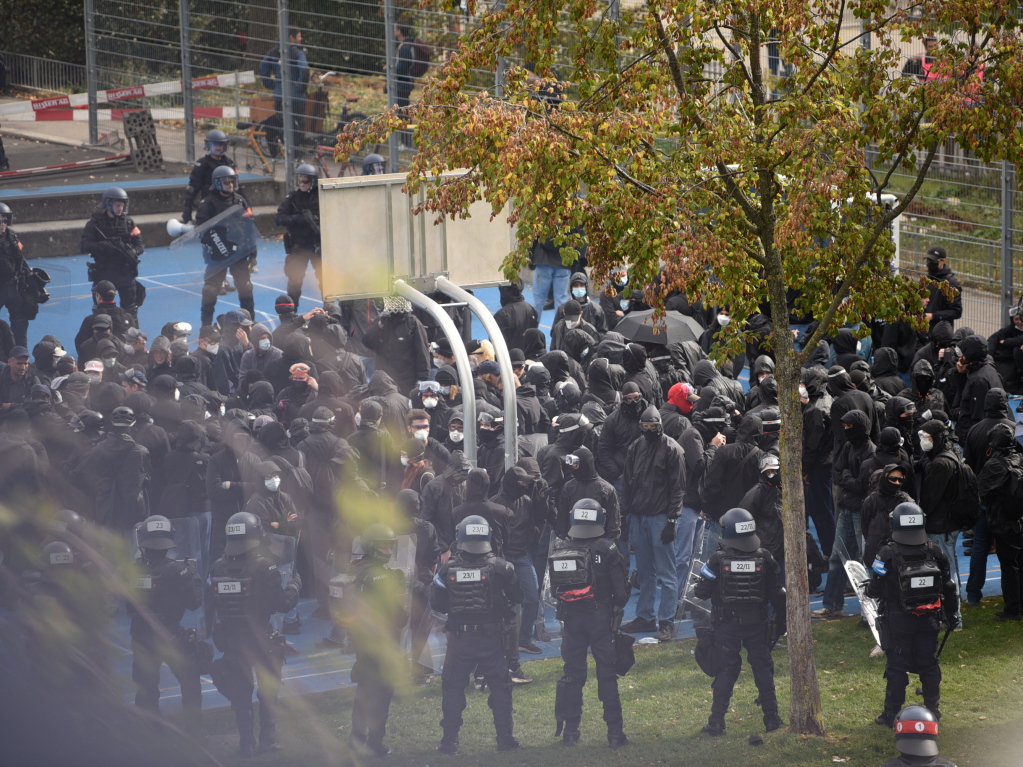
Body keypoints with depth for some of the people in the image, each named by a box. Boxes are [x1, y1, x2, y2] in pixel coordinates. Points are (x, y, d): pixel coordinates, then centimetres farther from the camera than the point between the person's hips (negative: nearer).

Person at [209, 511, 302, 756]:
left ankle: (246, 743, 13)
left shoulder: (218, 568, -5)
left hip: (231, 641, 3)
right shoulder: (263, 568, -18)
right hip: (261, 641, -3)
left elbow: (213, 607, 1)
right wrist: (294, 585, 3)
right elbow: (282, 603, -13)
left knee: (239, 692, 12)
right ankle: (268, 741, 11)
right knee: (268, 691, 12)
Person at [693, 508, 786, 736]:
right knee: (763, 667, 12)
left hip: (726, 624, -1)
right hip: (757, 624, 1)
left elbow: (701, 592, -9)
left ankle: (717, 722, 4)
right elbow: (777, 595, 0)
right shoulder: (764, 558, -6)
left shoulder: (718, 560, -13)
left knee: (726, 670, 6)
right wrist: (780, 622, 11)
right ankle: (771, 718, 13)